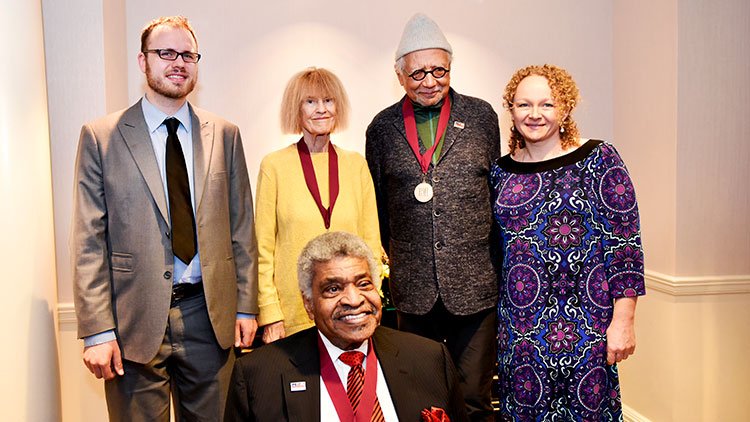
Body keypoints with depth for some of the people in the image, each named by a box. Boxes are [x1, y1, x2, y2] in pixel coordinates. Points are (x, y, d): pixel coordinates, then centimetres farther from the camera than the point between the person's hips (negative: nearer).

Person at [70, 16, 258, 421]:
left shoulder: (224, 135, 6)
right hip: (134, 319, -2)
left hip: (210, 315, 2)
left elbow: (241, 228, 7)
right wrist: (97, 330, -8)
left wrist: (245, 307, 4)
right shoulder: (101, 136, -1)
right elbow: (89, 241, -3)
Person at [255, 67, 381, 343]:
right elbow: (263, 247, -1)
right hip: (294, 312, -2)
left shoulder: (357, 165, 7)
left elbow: (371, 241, 10)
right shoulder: (275, 165, -1)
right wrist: (270, 316, -6)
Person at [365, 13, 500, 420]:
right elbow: (377, 203, 13)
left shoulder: (481, 116, 4)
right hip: (412, 288, 1)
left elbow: (498, 189, 9)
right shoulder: (383, 127, 6)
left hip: (474, 284, -1)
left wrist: (497, 262, 10)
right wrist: (391, 257, 11)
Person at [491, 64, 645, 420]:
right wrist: (495, 318, 12)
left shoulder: (599, 160, -5)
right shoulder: (501, 171, 5)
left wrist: (623, 321, -11)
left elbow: (626, 243, -7)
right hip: (520, 325, 3)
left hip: (586, 328, -3)